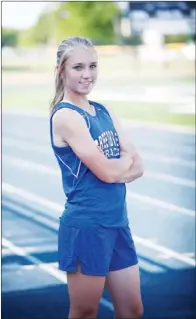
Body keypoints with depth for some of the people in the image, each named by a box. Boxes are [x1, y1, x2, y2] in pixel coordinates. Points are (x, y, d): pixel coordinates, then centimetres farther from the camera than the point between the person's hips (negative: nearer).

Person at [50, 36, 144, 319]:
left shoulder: (104, 112, 10)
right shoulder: (65, 116, -14)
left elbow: (137, 167, 5)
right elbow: (107, 171, -18)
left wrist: (115, 167, -12)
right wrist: (126, 158, 1)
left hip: (117, 222, 8)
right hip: (86, 227, -8)